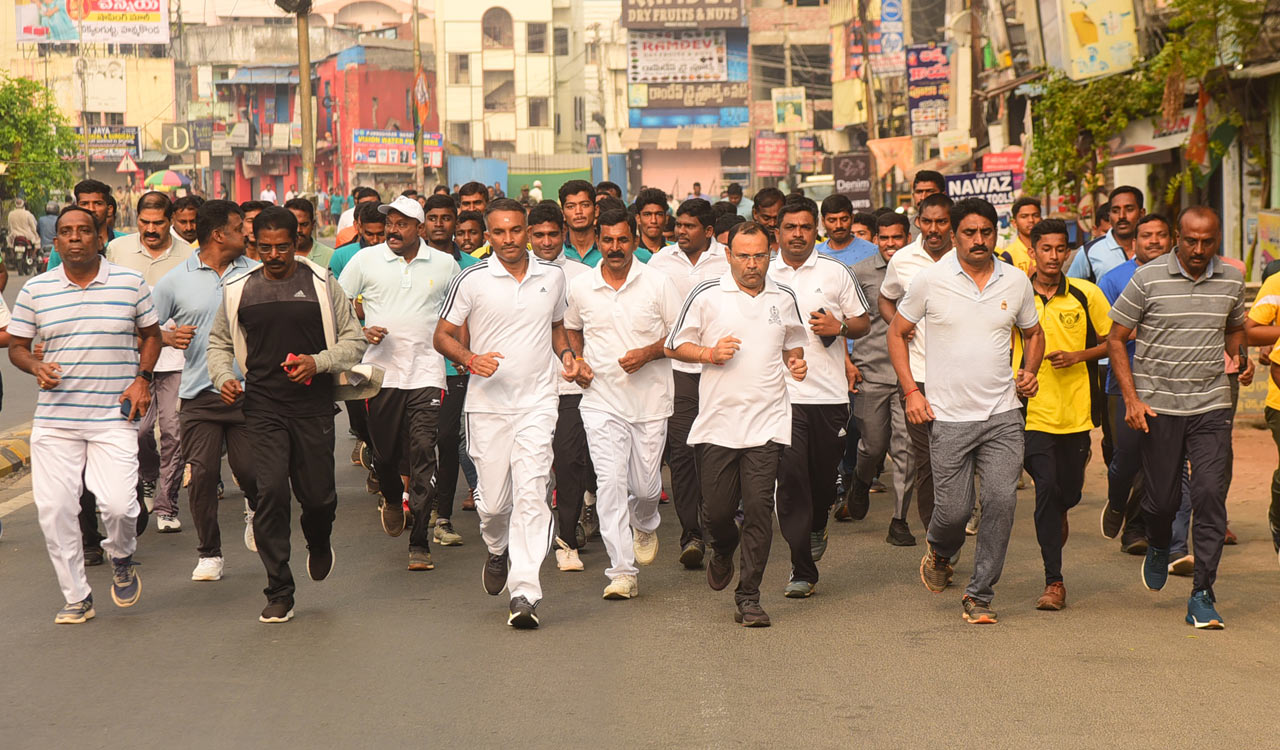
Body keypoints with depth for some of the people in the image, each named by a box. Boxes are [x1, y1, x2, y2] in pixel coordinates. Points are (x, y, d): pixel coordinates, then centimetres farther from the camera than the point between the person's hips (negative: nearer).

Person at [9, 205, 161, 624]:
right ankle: (76, 598, 16)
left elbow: (150, 334, 15)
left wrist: (142, 378, -1)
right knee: (53, 510, -1)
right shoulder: (35, 290, 5)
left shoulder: (130, 283, 3)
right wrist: (37, 367, -10)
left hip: (114, 418, -2)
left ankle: (121, 560, 19)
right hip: (54, 420, 2)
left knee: (118, 504, -15)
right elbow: (17, 346, 11)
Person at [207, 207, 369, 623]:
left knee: (318, 495, 2)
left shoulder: (322, 285, 4)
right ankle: (279, 595, -2)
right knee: (270, 493, -10)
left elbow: (354, 339, 6)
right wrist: (223, 377, 1)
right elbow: (219, 341, 20)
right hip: (262, 405, 1)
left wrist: (317, 362, -11)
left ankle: (318, 542, 41)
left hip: (314, 405, 0)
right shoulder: (239, 291, 9)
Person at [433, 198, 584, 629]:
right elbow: (443, 335, 3)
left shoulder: (552, 276, 8)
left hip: (538, 401, 1)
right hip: (487, 403, 0)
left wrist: (567, 355, 5)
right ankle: (498, 550, 40)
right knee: (493, 500, 5)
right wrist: (470, 358, -16)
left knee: (531, 494, -12)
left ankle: (524, 593, -11)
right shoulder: (472, 281, -2)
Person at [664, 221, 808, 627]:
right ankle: (723, 551, 39)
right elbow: (675, 345, 6)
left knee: (759, 508, -7)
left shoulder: (784, 299, 10)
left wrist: (796, 363, 5)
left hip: (767, 421, 1)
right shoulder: (706, 296, 1)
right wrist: (710, 354, -11)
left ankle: (749, 597, 3)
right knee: (716, 510, 3)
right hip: (718, 421, -1)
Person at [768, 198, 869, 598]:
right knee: (790, 477, -8)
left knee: (824, 474, 11)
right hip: (781, 393, -1)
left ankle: (817, 527, 44)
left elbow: (863, 322, 11)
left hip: (829, 392, 1)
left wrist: (839, 327, -10)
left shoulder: (836, 272, 6)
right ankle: (802, 570, -4)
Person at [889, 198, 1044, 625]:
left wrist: (1030, 370, 3)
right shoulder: (931, 280, -3)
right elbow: (897, 333, 6)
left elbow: (1033, 333, 22)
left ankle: (979, 595, 4)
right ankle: (940, 552, 35)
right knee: (954, 510, -2)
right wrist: (910, 390, -2)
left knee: (1001, 501, -11)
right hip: (949, 418, -2)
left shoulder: (1016, 282, 5)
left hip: (1002, 416, 2)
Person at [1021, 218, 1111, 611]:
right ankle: (1054, 582, -6)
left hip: (1075, 410, 2)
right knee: (1046, 486, -12)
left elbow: (1110, 341, 8)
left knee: (1069, 491, 10)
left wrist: (1078, 355, -9)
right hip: (1032, 409, -2)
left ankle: (1057, 516, 50)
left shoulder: (1086, 294, 1)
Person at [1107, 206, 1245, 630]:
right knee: (1162, 499, 5)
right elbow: (1115, 339, -1)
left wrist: (1238, 359, 8)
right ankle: (1158, 547, 41)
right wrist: (1132, 399, -6)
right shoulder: (1148, 279, -6)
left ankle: (1202, 595, -2)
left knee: (1210, 495, -9)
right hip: (1158, 405, -1)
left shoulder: (1232, 281, 4)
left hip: (1212, 407, 2)